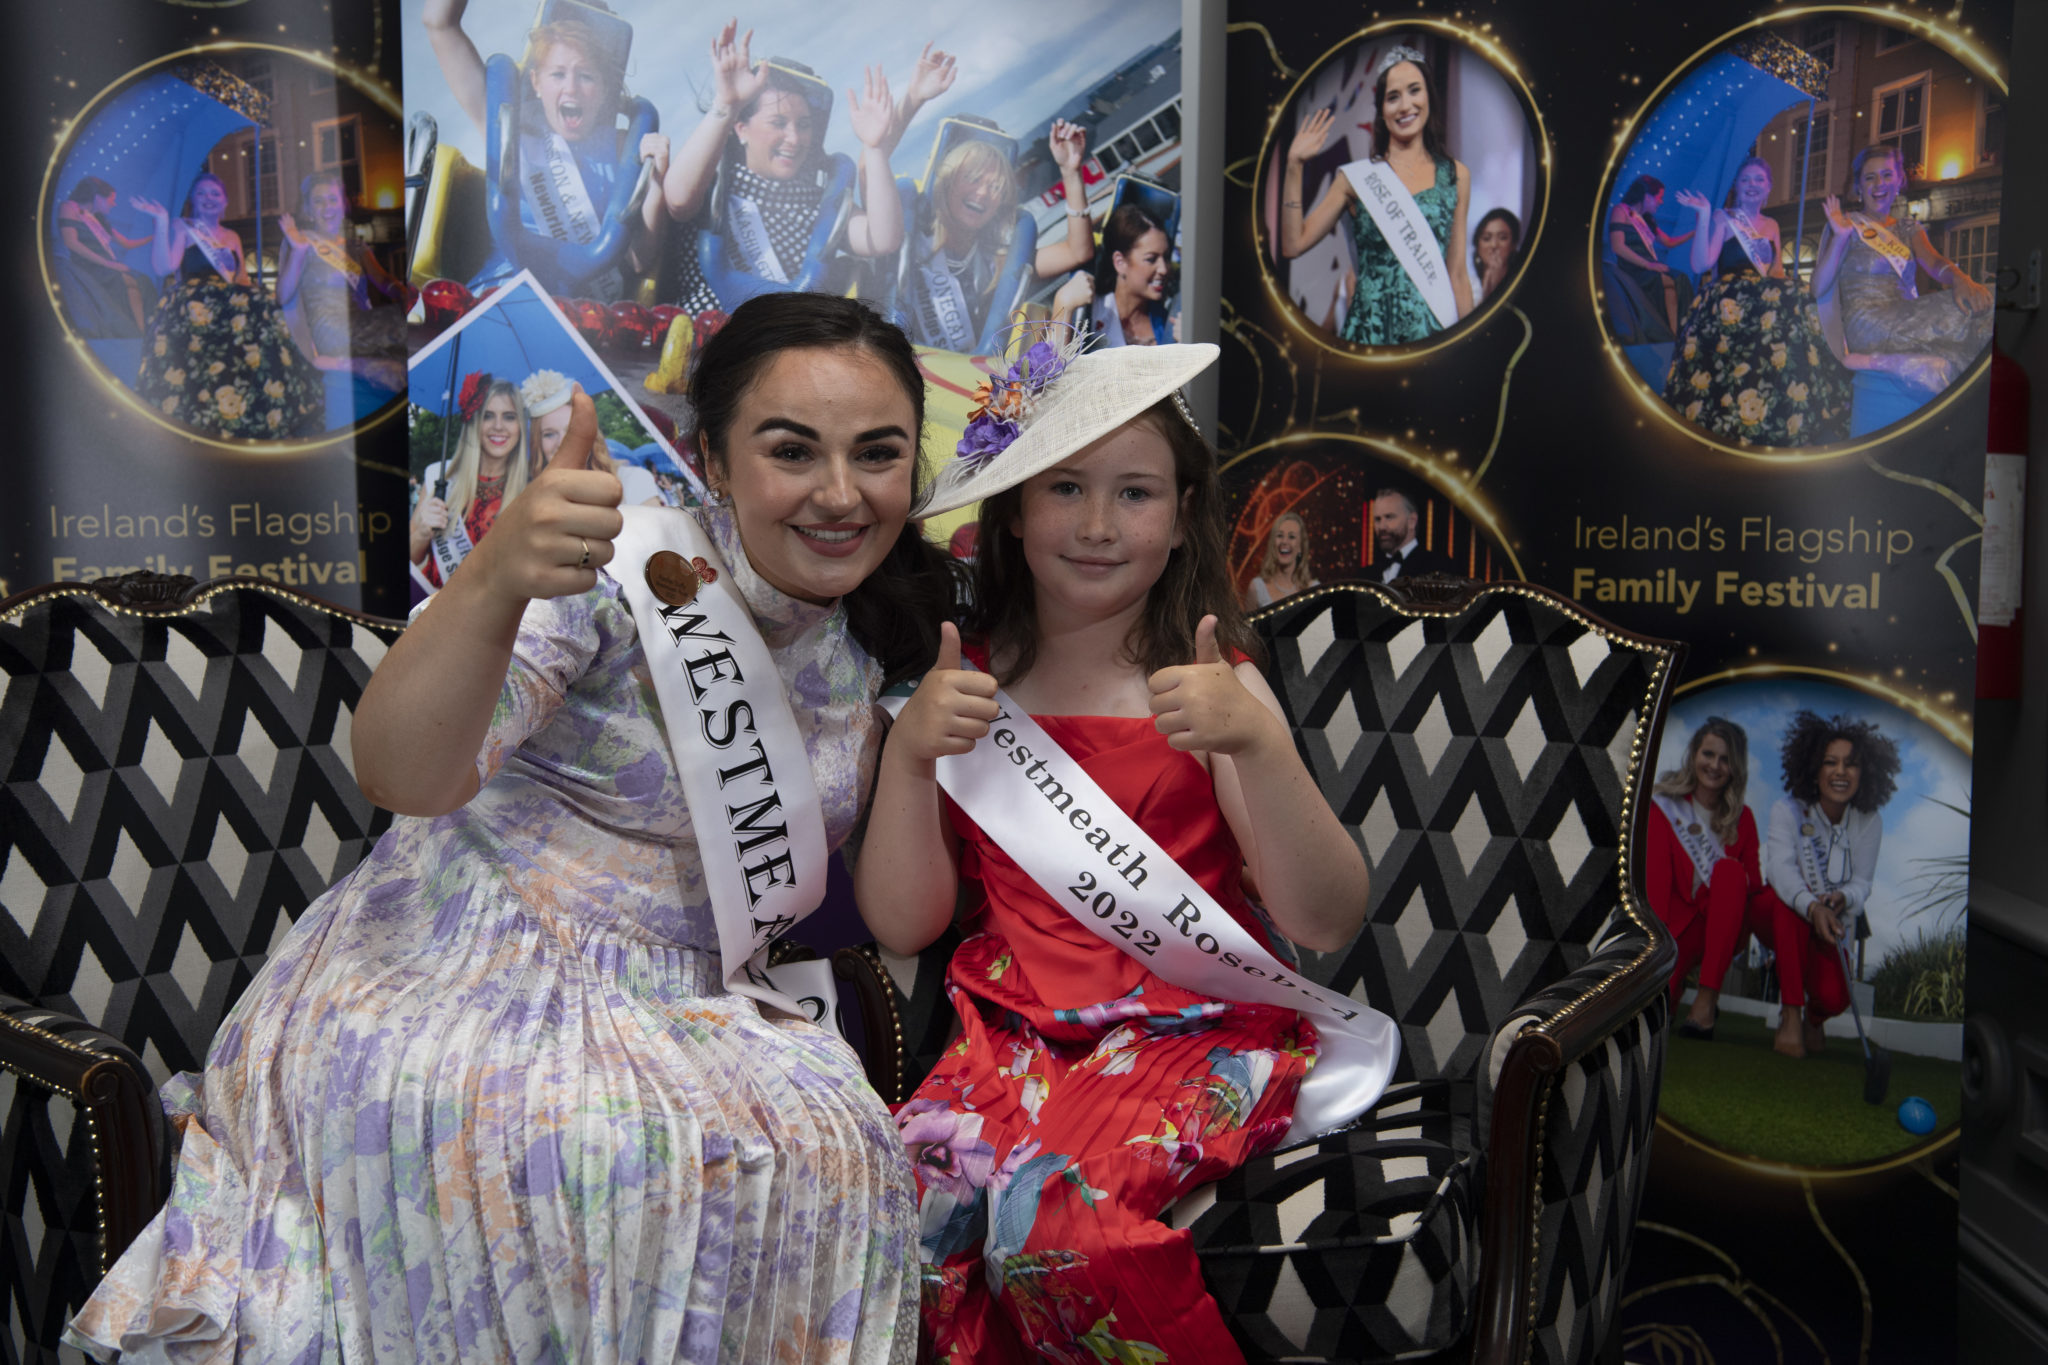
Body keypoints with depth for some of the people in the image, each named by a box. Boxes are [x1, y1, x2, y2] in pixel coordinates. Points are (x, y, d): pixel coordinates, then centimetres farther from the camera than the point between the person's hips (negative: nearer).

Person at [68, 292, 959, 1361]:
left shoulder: (867, 642, 6)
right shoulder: (618, 568, -14)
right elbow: (404, 776, -30)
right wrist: (493, 582, -45)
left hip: (657, 1017, 6)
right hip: (452, 993, -5)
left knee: (825, 1144, -22)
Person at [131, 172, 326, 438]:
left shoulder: (232, 238, 27)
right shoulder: (182, 228, 12)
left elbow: (243, 281, 23)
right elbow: (163, 267, -4)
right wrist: (162, 222, -8)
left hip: (227, 305, 5)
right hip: (193, 306, -4)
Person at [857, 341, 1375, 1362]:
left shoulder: (1214, 684, 1)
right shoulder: (969, 686, 7)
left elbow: (1328, 924, -8)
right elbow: (902, 925, 2)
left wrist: (1256, 741, -23)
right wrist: (907, 752, -13)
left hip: (1194, 1028, -2)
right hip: (1016, 1030, 2)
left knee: (1052, 1204, -28)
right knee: (911, 1184, -26)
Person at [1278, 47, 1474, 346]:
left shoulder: (1456, 176, 10)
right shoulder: (1358, 176, 6)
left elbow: (1457, 273, 12)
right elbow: (1293, 245, 1)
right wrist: (1294, 165, -2)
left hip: (1435, 333, 1)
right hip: (1369, 332, -1)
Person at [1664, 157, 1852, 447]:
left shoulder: (1771, 225, 22)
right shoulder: (1723, 219, 5)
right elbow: (1701, 265, -10)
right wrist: (1704, 216, -12)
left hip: (1767, 302, 6)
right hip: (1729, 308, -5)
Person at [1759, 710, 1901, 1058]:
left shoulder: (1868, 821, -6)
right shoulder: (1788, 810, -15)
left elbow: (1862, 883, -10)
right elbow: (1782, 869, -31)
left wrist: (1843, 898, -36)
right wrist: (1812, 907, -50)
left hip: (1828, 926, 2)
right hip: (1775, 915, -2)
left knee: (1833, 997, -26)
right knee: (1790, 900, -39)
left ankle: (1815, 1017, 17)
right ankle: (1791, 1015, -34)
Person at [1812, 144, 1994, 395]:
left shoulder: (1909, 230, 25)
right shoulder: (1848, 225, 10)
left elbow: (1933, 261, 3)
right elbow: (1818, 289, -2)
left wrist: (1960, 279, -21)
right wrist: (1839, 238, -14)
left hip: (1906, 316, 6)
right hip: (1867, 324, -6)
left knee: (1978, 303, -26)